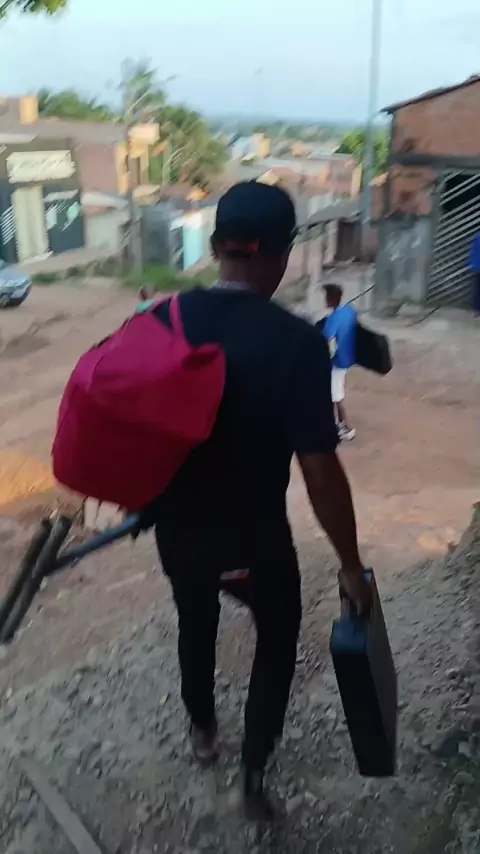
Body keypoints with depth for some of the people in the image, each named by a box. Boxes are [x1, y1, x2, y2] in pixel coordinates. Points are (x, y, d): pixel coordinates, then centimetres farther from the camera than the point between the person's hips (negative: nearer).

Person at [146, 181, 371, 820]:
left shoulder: (161, 321, -9)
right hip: (254, 540, -4)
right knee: (278, 638, 25)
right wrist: (350, 564, -9)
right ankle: (255, 774, 31)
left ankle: (202, 729, 54)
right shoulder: (297, 343, -23)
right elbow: (320, 471, -22)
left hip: (177, 529, 4)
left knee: (196, 624, 31)